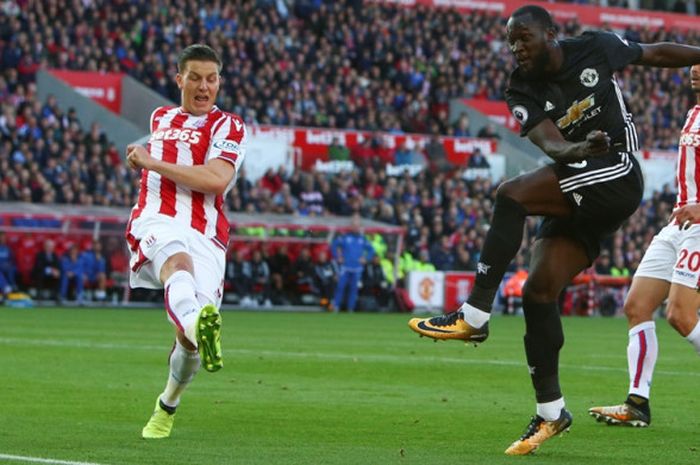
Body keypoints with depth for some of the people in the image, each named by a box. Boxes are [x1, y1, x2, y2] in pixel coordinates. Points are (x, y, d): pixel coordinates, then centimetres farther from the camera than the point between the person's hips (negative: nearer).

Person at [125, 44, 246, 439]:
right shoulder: (161, 118, 27)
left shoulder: (228, 126, 10)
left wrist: (152, 163, -7)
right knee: (178, 260, -38)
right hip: (158, 220, 1)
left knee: (191, 340, -10)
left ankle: (168, 406, 22)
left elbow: (217, 180, -9)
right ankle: (196, 321, -74)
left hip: (206, 234, -1)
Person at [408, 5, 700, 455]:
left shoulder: (596, 49, -4)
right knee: (539, 291, -4)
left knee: (512, 195, -25)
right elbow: (551, 143, -15)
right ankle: (551, 411, 6)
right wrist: (579, 148, -37)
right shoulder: (523, 91, 2)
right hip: (575, 196, 6)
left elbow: (658, 53, 12)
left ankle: (473, 316, -24)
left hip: (617, 172, -6)